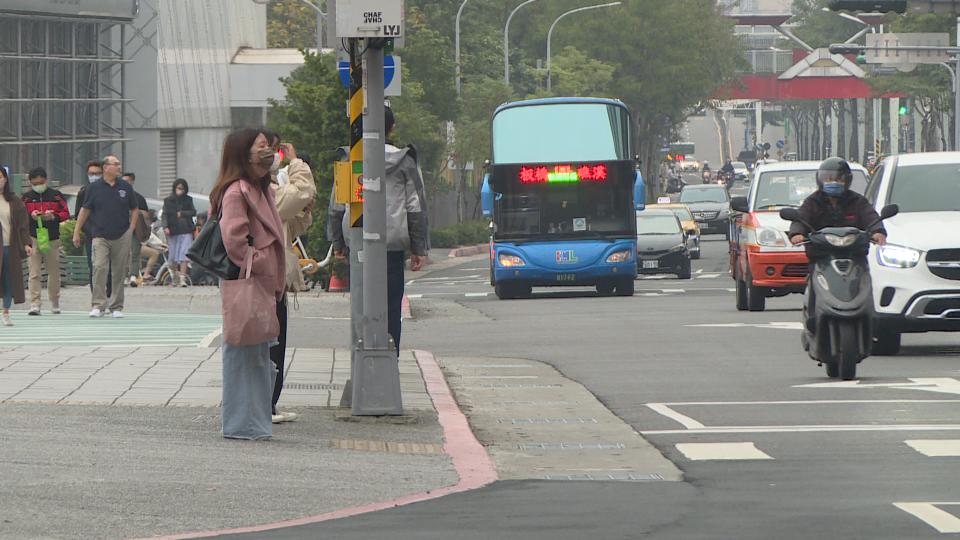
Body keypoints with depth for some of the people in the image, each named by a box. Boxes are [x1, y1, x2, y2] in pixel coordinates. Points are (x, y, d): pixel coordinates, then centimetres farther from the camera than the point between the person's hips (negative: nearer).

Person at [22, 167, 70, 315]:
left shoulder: (56, 196, 6)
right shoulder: (26, 197, 8)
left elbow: (66, 213, 5)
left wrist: (53, 216, -14)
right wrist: (30, 216, -13)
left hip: (52, 239, 0)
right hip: (33, 238, 0)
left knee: (54, 272, 7)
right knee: (34, 273, -9)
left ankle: (54, 302, 24)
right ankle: (34, 305, -11)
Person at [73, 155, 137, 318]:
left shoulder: (126, 187, 8)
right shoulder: (94, 188, 2)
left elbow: (134, 209, 16)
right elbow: (85, 210, 7)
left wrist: (131, 228, 4)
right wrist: (76, 232, 6)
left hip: (121, 237, 2)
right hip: (100, 236, -2)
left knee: (119, 272, 4)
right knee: (99, 268, -15)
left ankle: (116, 307, 13)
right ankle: (98, 305, -14)